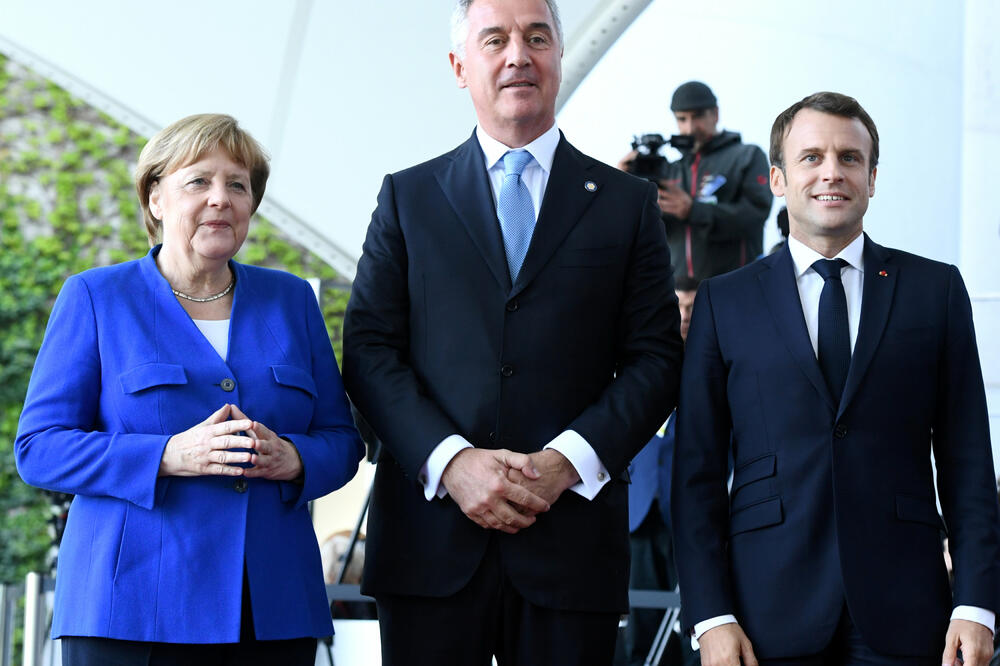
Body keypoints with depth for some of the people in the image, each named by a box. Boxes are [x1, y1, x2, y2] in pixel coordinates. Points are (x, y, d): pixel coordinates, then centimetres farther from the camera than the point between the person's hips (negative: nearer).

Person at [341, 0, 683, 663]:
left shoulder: (627, 203, 11)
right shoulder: (408, 197, 11)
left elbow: (655, 359, 5)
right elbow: (370, 351, 4)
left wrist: (567, 461, -10)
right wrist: (450, 460, -11)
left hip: (571, 541, 0)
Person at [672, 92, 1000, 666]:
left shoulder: (936, 290, 9)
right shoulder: (725, 302, 8)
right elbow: (697, 472, 5)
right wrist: (711, 615, -5)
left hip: (901, 614, 0)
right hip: (771, 613, 0)